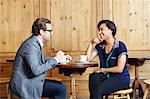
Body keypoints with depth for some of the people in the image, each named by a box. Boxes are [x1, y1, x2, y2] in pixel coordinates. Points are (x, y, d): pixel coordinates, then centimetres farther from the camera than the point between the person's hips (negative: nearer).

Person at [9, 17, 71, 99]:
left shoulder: (35, 42, 9)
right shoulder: (31, 45, -20)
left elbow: (41, 61, 22)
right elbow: (36, 70, -29)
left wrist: (60, 58, 12)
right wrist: (55, 60, -19)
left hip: (30, 81, 10)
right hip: (24, 85, -10)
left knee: (60, 88, 13)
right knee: (61, 89, -15)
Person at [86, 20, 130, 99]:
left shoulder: (120, 46, -10)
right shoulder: (100, 46, 7)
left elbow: (119, 69, -15)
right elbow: (88, 58, -2)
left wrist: (102, 70, -10)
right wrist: (92, 43, -4)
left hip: (121, 79, -5)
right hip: (106, 77, 5)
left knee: (98, 89, -29)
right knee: (93, 77, -29)